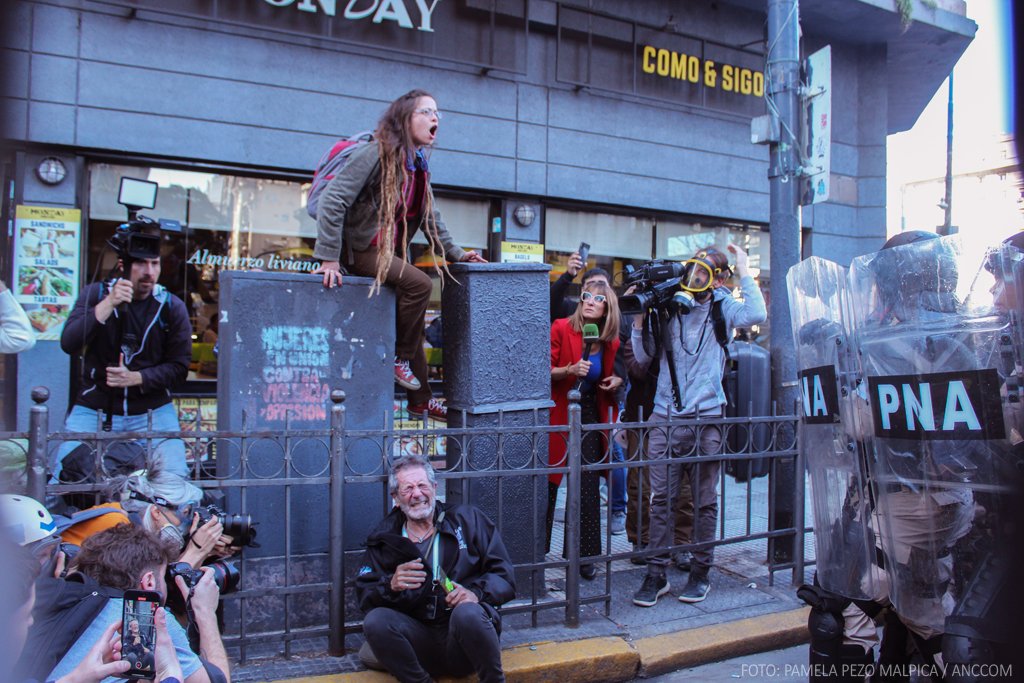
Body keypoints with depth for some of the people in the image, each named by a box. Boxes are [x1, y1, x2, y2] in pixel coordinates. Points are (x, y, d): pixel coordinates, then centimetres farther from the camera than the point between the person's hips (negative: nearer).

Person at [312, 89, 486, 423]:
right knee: (420, 284, -26)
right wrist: (329, 259, -29)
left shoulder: (418, 164, 8)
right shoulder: (377, 153, -18)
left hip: (390, 252, 9)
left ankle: (420, 399, 20)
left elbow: (430, 217, 16)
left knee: (413, 320, 9)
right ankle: (399, 358, -8)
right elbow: (332, 200, -24)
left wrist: (457, 254, 10)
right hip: (360, 248, -9)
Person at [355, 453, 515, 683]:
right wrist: (391, 586, -14)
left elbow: (504, 577, 3)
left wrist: (475, 592, -16)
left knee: (467, 613, -35)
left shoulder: (467, 519, 8)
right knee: (375, 620, -26)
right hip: (419, 640, 2)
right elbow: (364, 597, 7)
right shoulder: (384, 539, 12)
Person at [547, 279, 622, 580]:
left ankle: (584, 556, 14)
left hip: (591, 414, 4)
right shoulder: (561, 328, -10)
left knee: (588, 489, 3)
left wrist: (617, 380, -3)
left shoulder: (611, 341, 3)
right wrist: (570, 370, -27)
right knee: (547, 484, 2)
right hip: (559, 413, -3)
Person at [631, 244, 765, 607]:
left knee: (705, 501, 8)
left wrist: (743, 270, -8)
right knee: (660, 499, 2)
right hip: (665, 418, 2)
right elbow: (643, 357, 11)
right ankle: (656, 574, 11)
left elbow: (756, 314, -16)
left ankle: (700, 571, 21)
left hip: (706, 419, -2)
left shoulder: (722, 308, 6)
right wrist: (639, 319, -1)